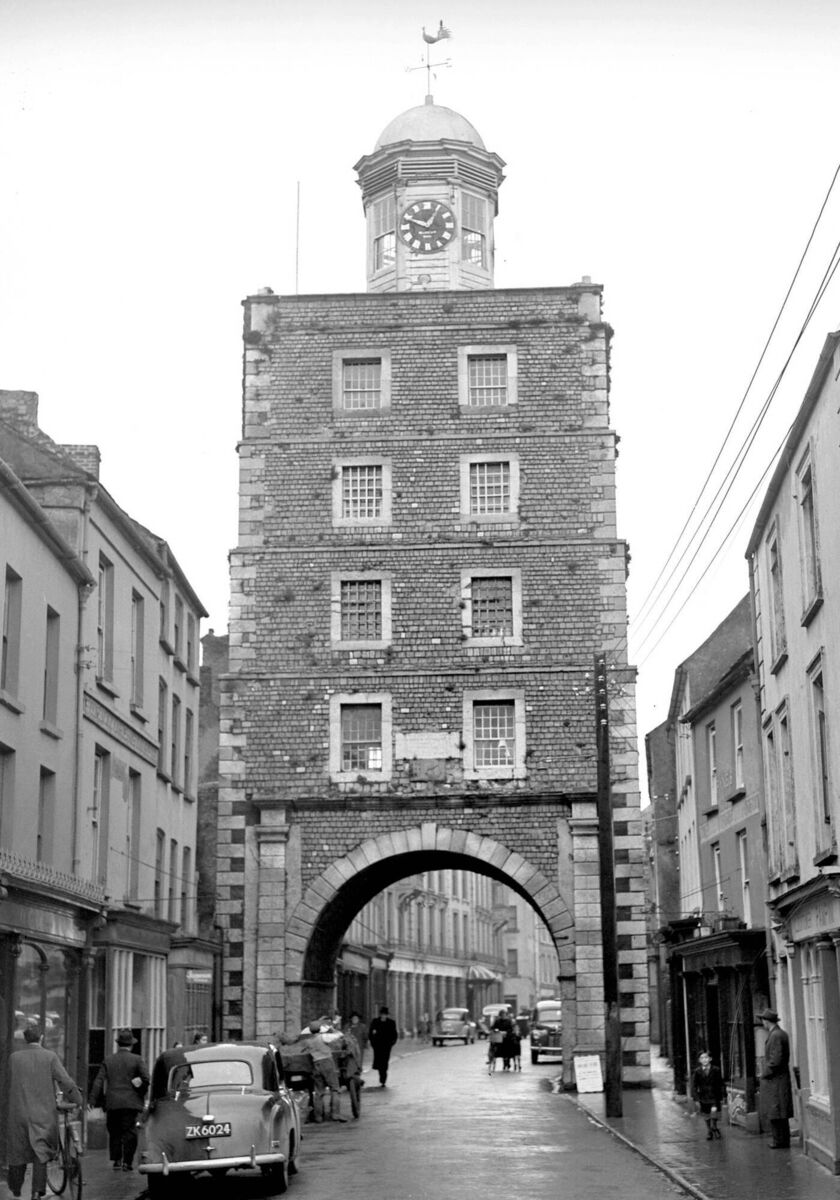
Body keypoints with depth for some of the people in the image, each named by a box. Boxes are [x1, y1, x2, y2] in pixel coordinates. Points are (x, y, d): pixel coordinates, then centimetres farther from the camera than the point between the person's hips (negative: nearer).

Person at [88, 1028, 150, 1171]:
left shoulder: (108, 1060, 8)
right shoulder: (137, 1060, 0)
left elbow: (99, 1081, 3)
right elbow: (146, 1079, -9)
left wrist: (93, 1100, 3)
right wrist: (141, 1093, 8)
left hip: (112, 1103, 2)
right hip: (131, 1102, -2)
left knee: (114, 1132, 13)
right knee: (129, 1132, 2)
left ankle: (116, 1160, 10)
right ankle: (127, 1161, -1)